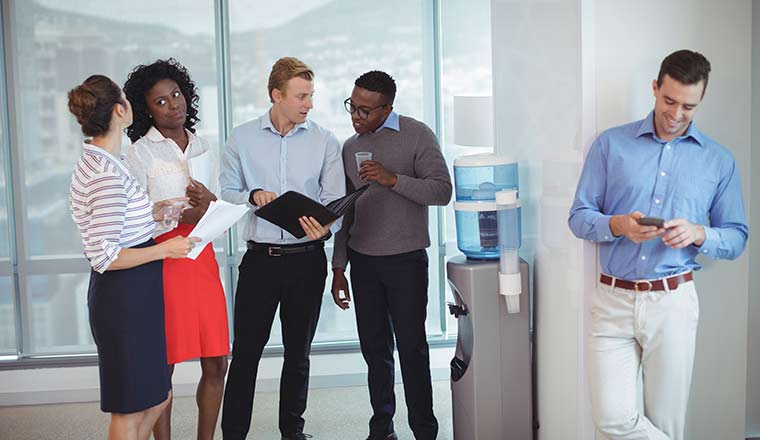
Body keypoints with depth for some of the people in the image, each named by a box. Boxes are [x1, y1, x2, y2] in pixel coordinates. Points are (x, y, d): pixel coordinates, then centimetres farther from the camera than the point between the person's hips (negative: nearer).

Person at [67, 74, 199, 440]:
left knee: (157, 397, 19)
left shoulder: (93, 163, 10)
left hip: (133, 294, 10)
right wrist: (164, 249, -17)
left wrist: (153, 212, 16)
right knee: (130, 409, 5)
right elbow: (105, 258, -23)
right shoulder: (107, 173, -21)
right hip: (124, 297, -10)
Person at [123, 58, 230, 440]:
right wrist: (183, 216, -18)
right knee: (162, 366, 1)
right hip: (162, 261, -5)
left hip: (202, 258, 5)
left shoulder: (202, 147, 13)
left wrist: (210, 204, -6)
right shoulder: (140, 152, -4)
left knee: (216, 364, 7)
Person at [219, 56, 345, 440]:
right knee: (245, 350, 0)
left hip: (307, 259, 1)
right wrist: (253, 196, -16)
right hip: (260, 257, -1)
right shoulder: (241, 139, 2)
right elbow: (226, 193, 4)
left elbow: (335, 200, -3)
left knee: (298, 351, 13)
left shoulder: (324, 142, 2)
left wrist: (325, 226, -24)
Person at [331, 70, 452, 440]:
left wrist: (393, 179, -21)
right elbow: (345, 212, 15)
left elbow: (442, 191, -10)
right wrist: (338, 267, 12)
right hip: (362, 260, 4)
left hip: (406, 260, -4)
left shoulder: (417, 136, -3)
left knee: (411, 347, -2)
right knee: (374, 346, 7)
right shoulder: (350, 147, 12)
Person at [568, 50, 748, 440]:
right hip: (614, 299, 0)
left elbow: (736, 238, 8)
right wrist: (618, 225, -17)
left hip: (673, 302, 0)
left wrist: (699, 234, -13)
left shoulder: (719, 161, 6)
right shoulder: (611, 145, 3)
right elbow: (579, 217, 3)